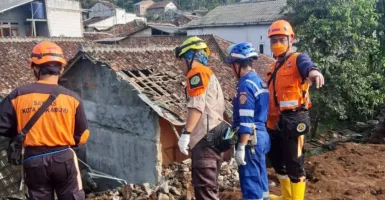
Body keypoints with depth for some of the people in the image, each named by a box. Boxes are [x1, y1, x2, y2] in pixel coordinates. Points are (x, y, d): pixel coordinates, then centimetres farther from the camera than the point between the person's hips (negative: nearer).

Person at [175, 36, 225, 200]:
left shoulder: (197, 73, -3)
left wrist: (186, 133, -19)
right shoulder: (210, 75, 27)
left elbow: (197, 106, -17)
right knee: (209, 186, 14)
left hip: (205, 139, -10)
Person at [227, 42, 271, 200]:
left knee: (250, 183, -2)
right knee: (260, 179, 18)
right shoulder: (259, 81, 12)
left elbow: (246, 121, -21)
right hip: (262, 135, 9)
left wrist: (241, 147, -19)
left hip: (251, 138, -9)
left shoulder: (245, 84, -17)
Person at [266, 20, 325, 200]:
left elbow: (307, 65, -31)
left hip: (293, 121, -9)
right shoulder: (275, 66, 18)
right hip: (275, 122, 9)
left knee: (293, 164, -1)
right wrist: (267, 118, 22)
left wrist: (313, 71, -54)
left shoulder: (298, 59, -6)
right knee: (276, 161, 20)